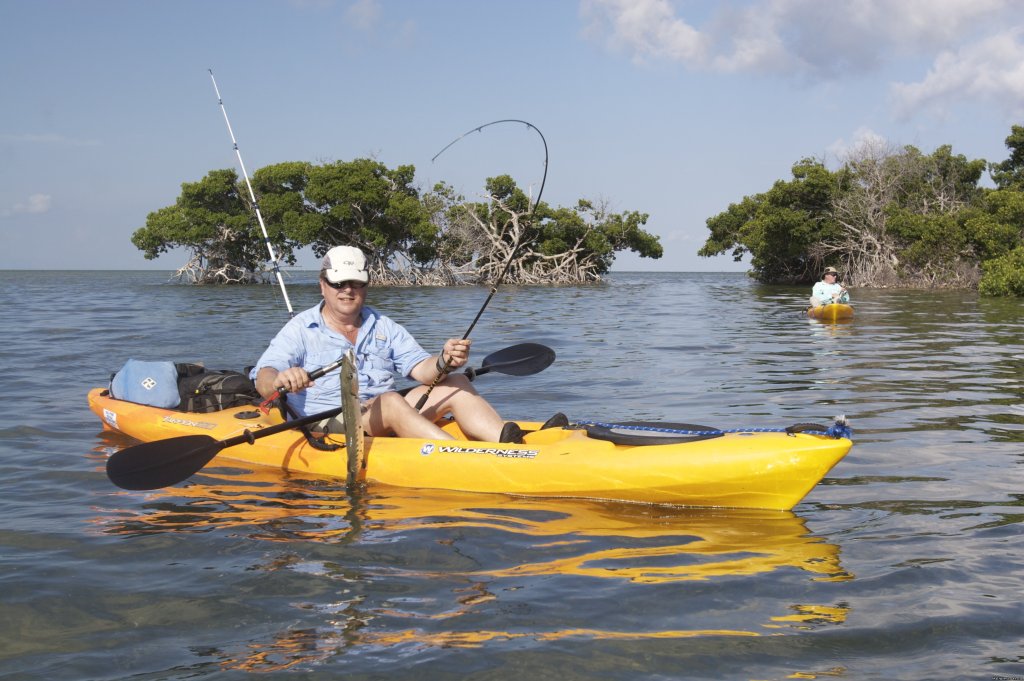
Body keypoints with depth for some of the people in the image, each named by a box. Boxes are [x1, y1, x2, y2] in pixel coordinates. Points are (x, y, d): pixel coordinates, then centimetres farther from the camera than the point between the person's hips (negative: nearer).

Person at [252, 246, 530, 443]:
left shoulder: (385, 327, 17)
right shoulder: (301, 329, 4)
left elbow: (421, 369, 4)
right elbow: (263, 380, -10)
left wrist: (444, 363, -22)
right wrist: (279, 379, -36)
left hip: (387, 424, 6)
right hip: (324, 426, -5)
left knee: (457, 385, -12)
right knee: (390, 401, -34)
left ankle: (508, 446, -38)